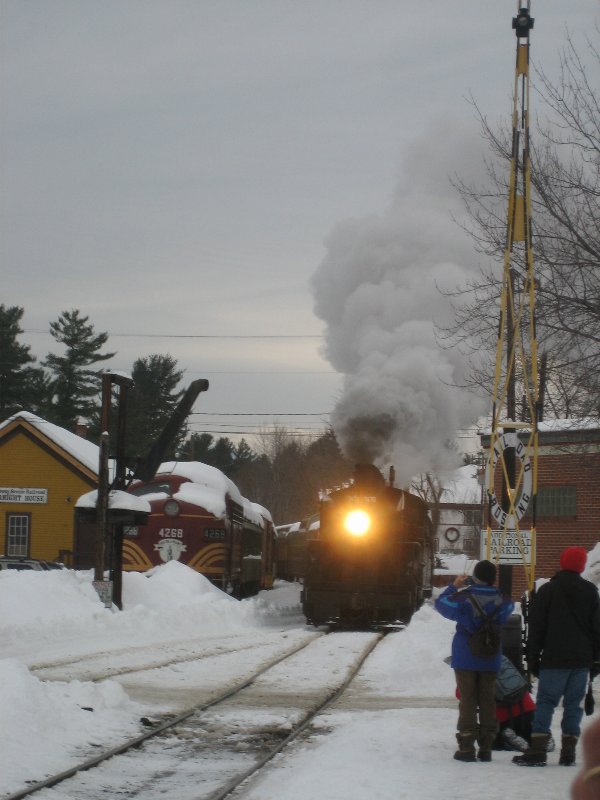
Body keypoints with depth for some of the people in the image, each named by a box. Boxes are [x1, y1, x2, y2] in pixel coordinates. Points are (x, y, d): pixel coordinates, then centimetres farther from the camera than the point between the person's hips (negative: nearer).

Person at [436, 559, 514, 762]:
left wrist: (454, 586, 15)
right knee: (487, 701, 8)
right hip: (490, 660, 2)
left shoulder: (463, 597, -14)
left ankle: (466, 747, -2)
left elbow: (441, 603, 2)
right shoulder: (501, 601, -6)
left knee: (467, 701, 2)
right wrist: (493, 588, 15)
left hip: (465, 659, -2)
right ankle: (486, 748, 8)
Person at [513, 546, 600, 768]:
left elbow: (536, 629, -1)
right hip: (582, 661, 3)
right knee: (573, 704, 6)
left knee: (545, 703, -2)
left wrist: (533, 658, 4)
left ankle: (538, 751, -9)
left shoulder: (547, 591, -1)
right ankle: (568, 753, 3)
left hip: (554, 660, -3)